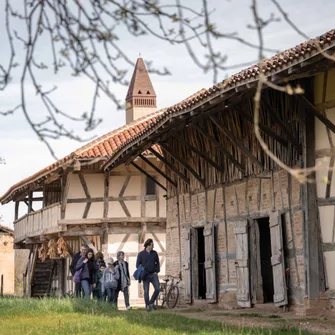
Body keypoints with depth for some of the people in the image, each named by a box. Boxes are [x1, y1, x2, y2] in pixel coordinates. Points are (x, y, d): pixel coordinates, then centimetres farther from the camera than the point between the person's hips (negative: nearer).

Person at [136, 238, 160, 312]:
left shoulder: (154, 253, 8)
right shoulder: (141, 254, 0)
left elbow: (157, 263, 17)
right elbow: (138, 265, 3)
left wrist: (157, 271, 4)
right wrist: (142, 273, -8)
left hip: (154, 274, 2)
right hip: (146, 275, -2)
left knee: (157, 289, -11)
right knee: (146, 291, -1)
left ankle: (152, 302, 8)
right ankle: (147, 306, 10)